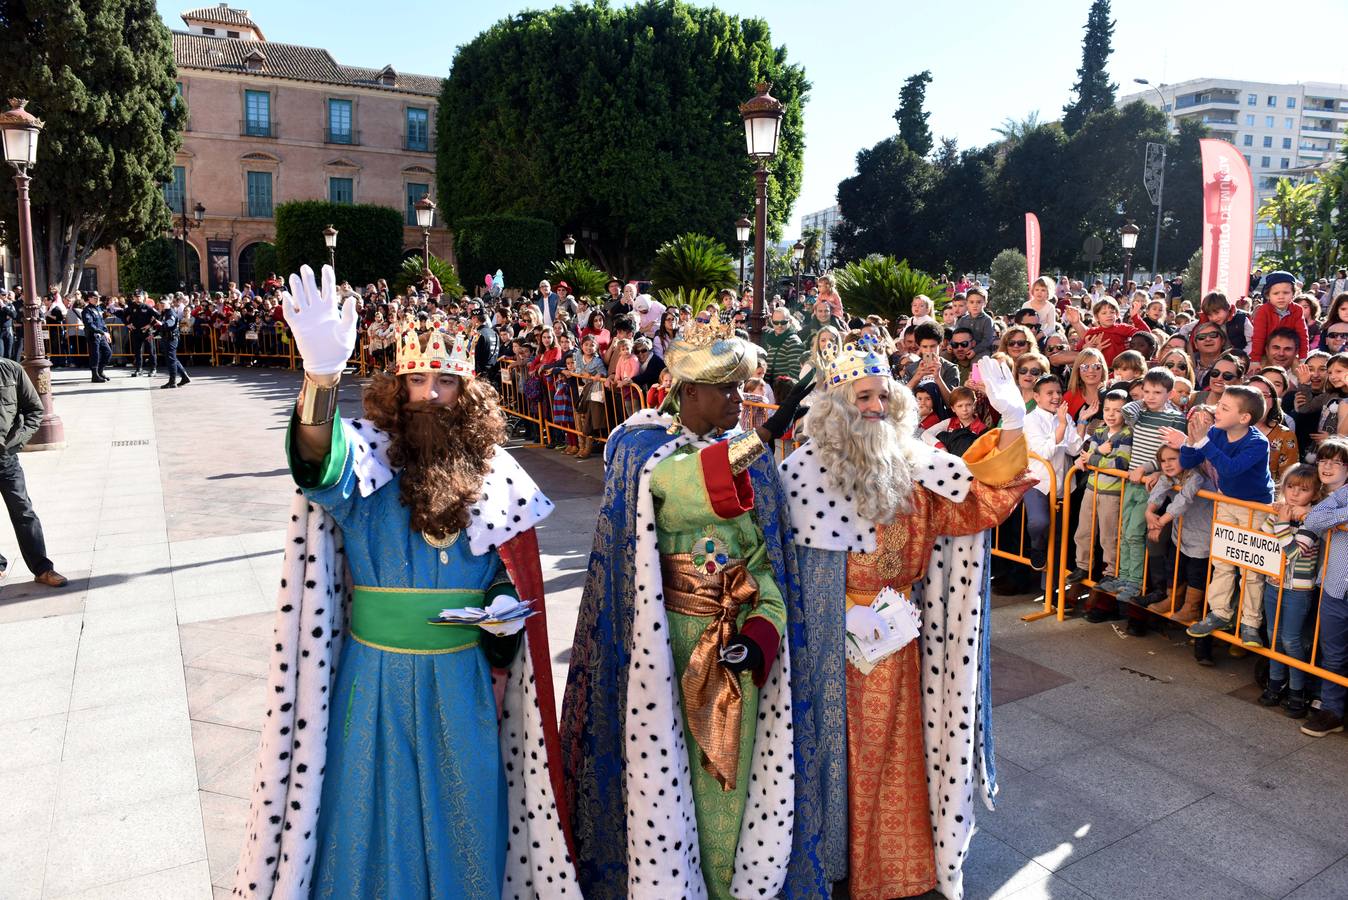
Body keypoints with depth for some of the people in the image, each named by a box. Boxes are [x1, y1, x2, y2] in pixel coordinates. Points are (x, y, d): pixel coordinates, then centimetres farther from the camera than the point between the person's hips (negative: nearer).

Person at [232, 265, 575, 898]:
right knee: (377, 812, 15)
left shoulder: (491, 475, -2)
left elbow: (513, 573, 9)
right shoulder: (369, 458, -10)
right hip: (378, 674, -2)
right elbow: (319, 465, -35)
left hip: (464, 678, 2)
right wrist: (321, 374, -51)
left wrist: (508, 607, -8)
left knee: (461, 814, 19)